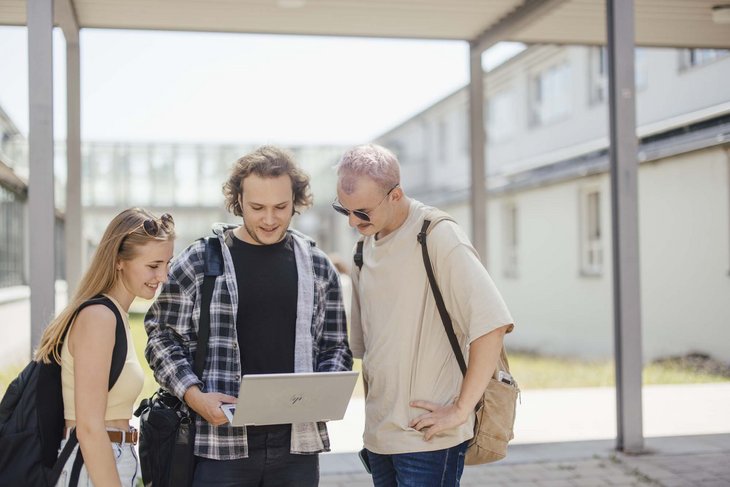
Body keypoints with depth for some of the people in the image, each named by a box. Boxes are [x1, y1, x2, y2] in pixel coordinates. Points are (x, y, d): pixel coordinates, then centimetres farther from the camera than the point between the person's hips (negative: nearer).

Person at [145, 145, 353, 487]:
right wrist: (194, 395, -12)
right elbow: (161, 338, 3)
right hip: (221, 442, -2)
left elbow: (336, 347, 13)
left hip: (297, 444, 3)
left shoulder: (318, 266, 8)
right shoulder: (197, 262, -1)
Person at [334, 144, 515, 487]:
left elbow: (491, 325, -19)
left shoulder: (438, 236, -12)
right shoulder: (366, 243, 11)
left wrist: (460, 410, -16)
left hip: (428, 437, -7)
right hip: (378, 434, 7)